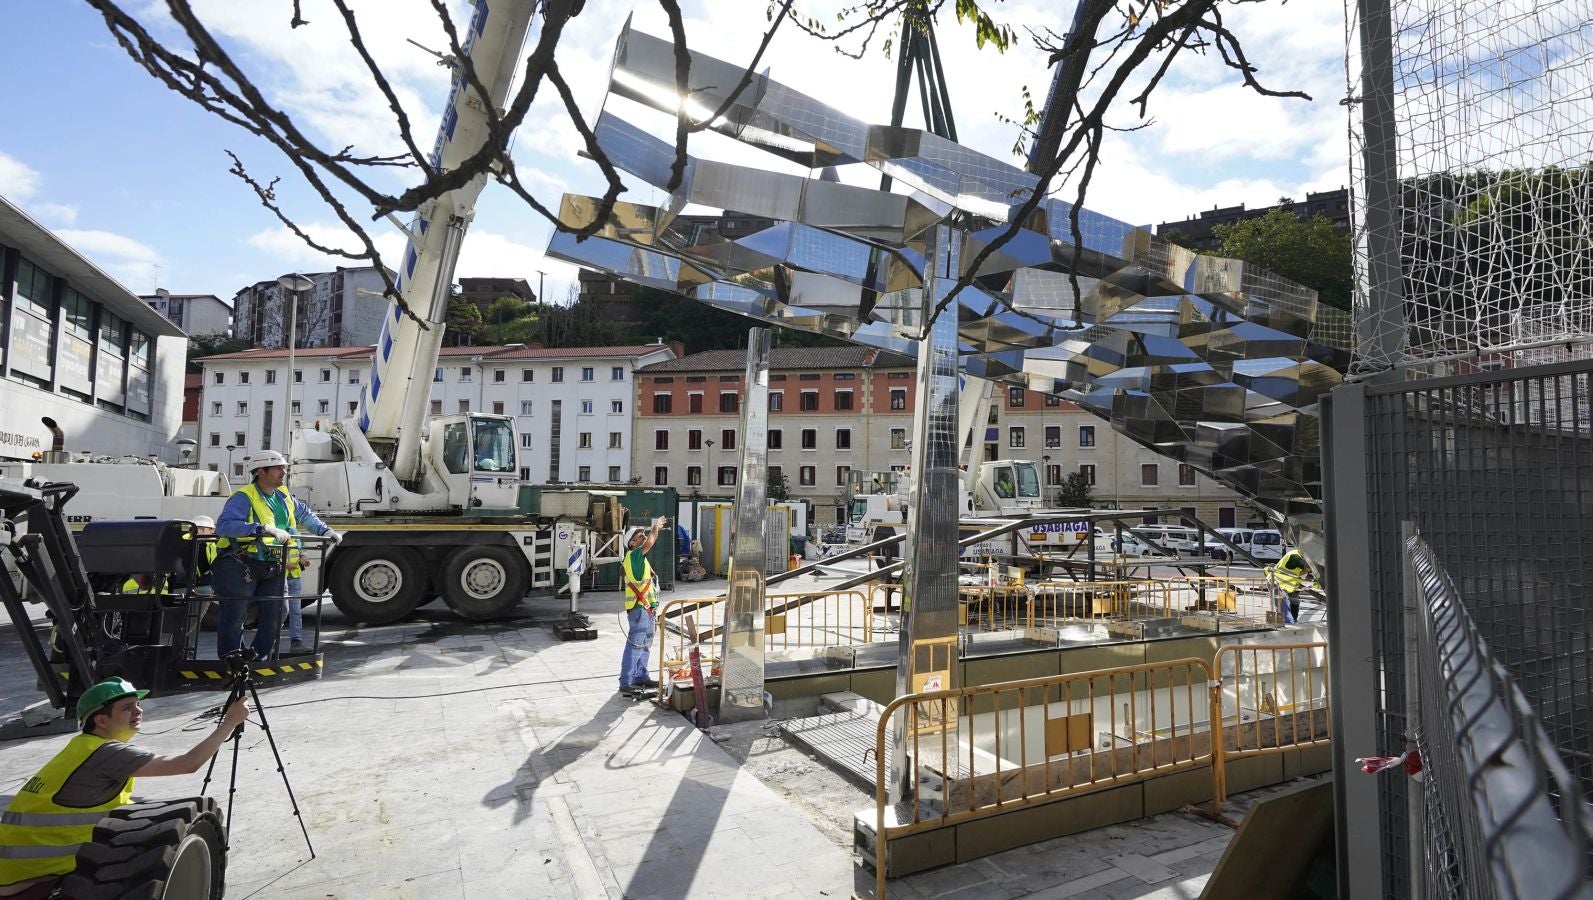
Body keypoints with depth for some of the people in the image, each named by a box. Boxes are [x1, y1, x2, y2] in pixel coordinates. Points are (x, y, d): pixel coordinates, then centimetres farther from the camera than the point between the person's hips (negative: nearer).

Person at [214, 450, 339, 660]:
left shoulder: (283, 497, 11)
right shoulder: (244, 497, -13)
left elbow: (304, 514, 29)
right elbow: (224, 525, -28)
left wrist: (324, 531, 18)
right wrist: (262, 529, -37)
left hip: (273, 570, 7)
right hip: (240, 566, -7)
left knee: (276, 616, 5)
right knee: (234, 617, 1)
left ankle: (258, 659, 19)